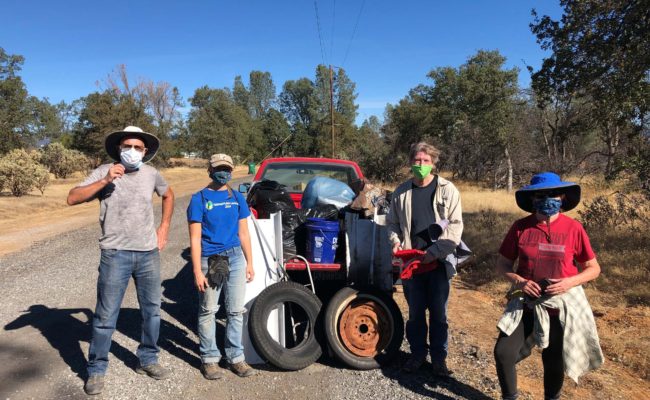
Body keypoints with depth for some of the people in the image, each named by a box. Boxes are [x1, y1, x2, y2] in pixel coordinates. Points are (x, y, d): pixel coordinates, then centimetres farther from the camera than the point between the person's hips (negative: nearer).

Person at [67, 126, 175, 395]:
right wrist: (104, 181, -24)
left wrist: (164, 228, 13)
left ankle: (148, 360, 30)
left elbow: (168, 195, 22)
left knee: (152, 311, 13)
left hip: (149, 253, 4)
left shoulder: (151, 174, 5)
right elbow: (72, 198, -13)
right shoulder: (104, 172, -5)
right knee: (106, 315, 3)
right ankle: (96, 370, 21)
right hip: (116, 255, -4)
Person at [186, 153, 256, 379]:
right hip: (210, 259, -3)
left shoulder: (237, 198, 8)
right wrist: (197, 271, -12)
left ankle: (235, 357, 22)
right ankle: (209, 358, 23)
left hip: (235, 258, 4)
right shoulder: (199, 198, -3)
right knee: (208, 311, 8)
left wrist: (249, 263, 9)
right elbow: (195, 238, -7)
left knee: (236, 311, 9)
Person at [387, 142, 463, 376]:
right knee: (415, 313, 13)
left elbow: (455, 226, -7)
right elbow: (392, 222, 14)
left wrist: (435, 251, -16)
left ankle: (439, 358, 24)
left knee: (438, 314, 8)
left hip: (439, 262, -2)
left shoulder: (447, 190, -3)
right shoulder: (402, 192, 5)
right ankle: (417, 354, 29)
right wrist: (395, 241, -6)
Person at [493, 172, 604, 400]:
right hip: (526, 303, 1)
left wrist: (569, 282, -17)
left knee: (554, 361, 14)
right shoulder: (520, 227, -6)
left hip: (562, 306, 0)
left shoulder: (573, 228, -8)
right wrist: (518, 281, -17)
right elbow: (502, 264, 2)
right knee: (503, 353, -9)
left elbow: (593, 268, 0)